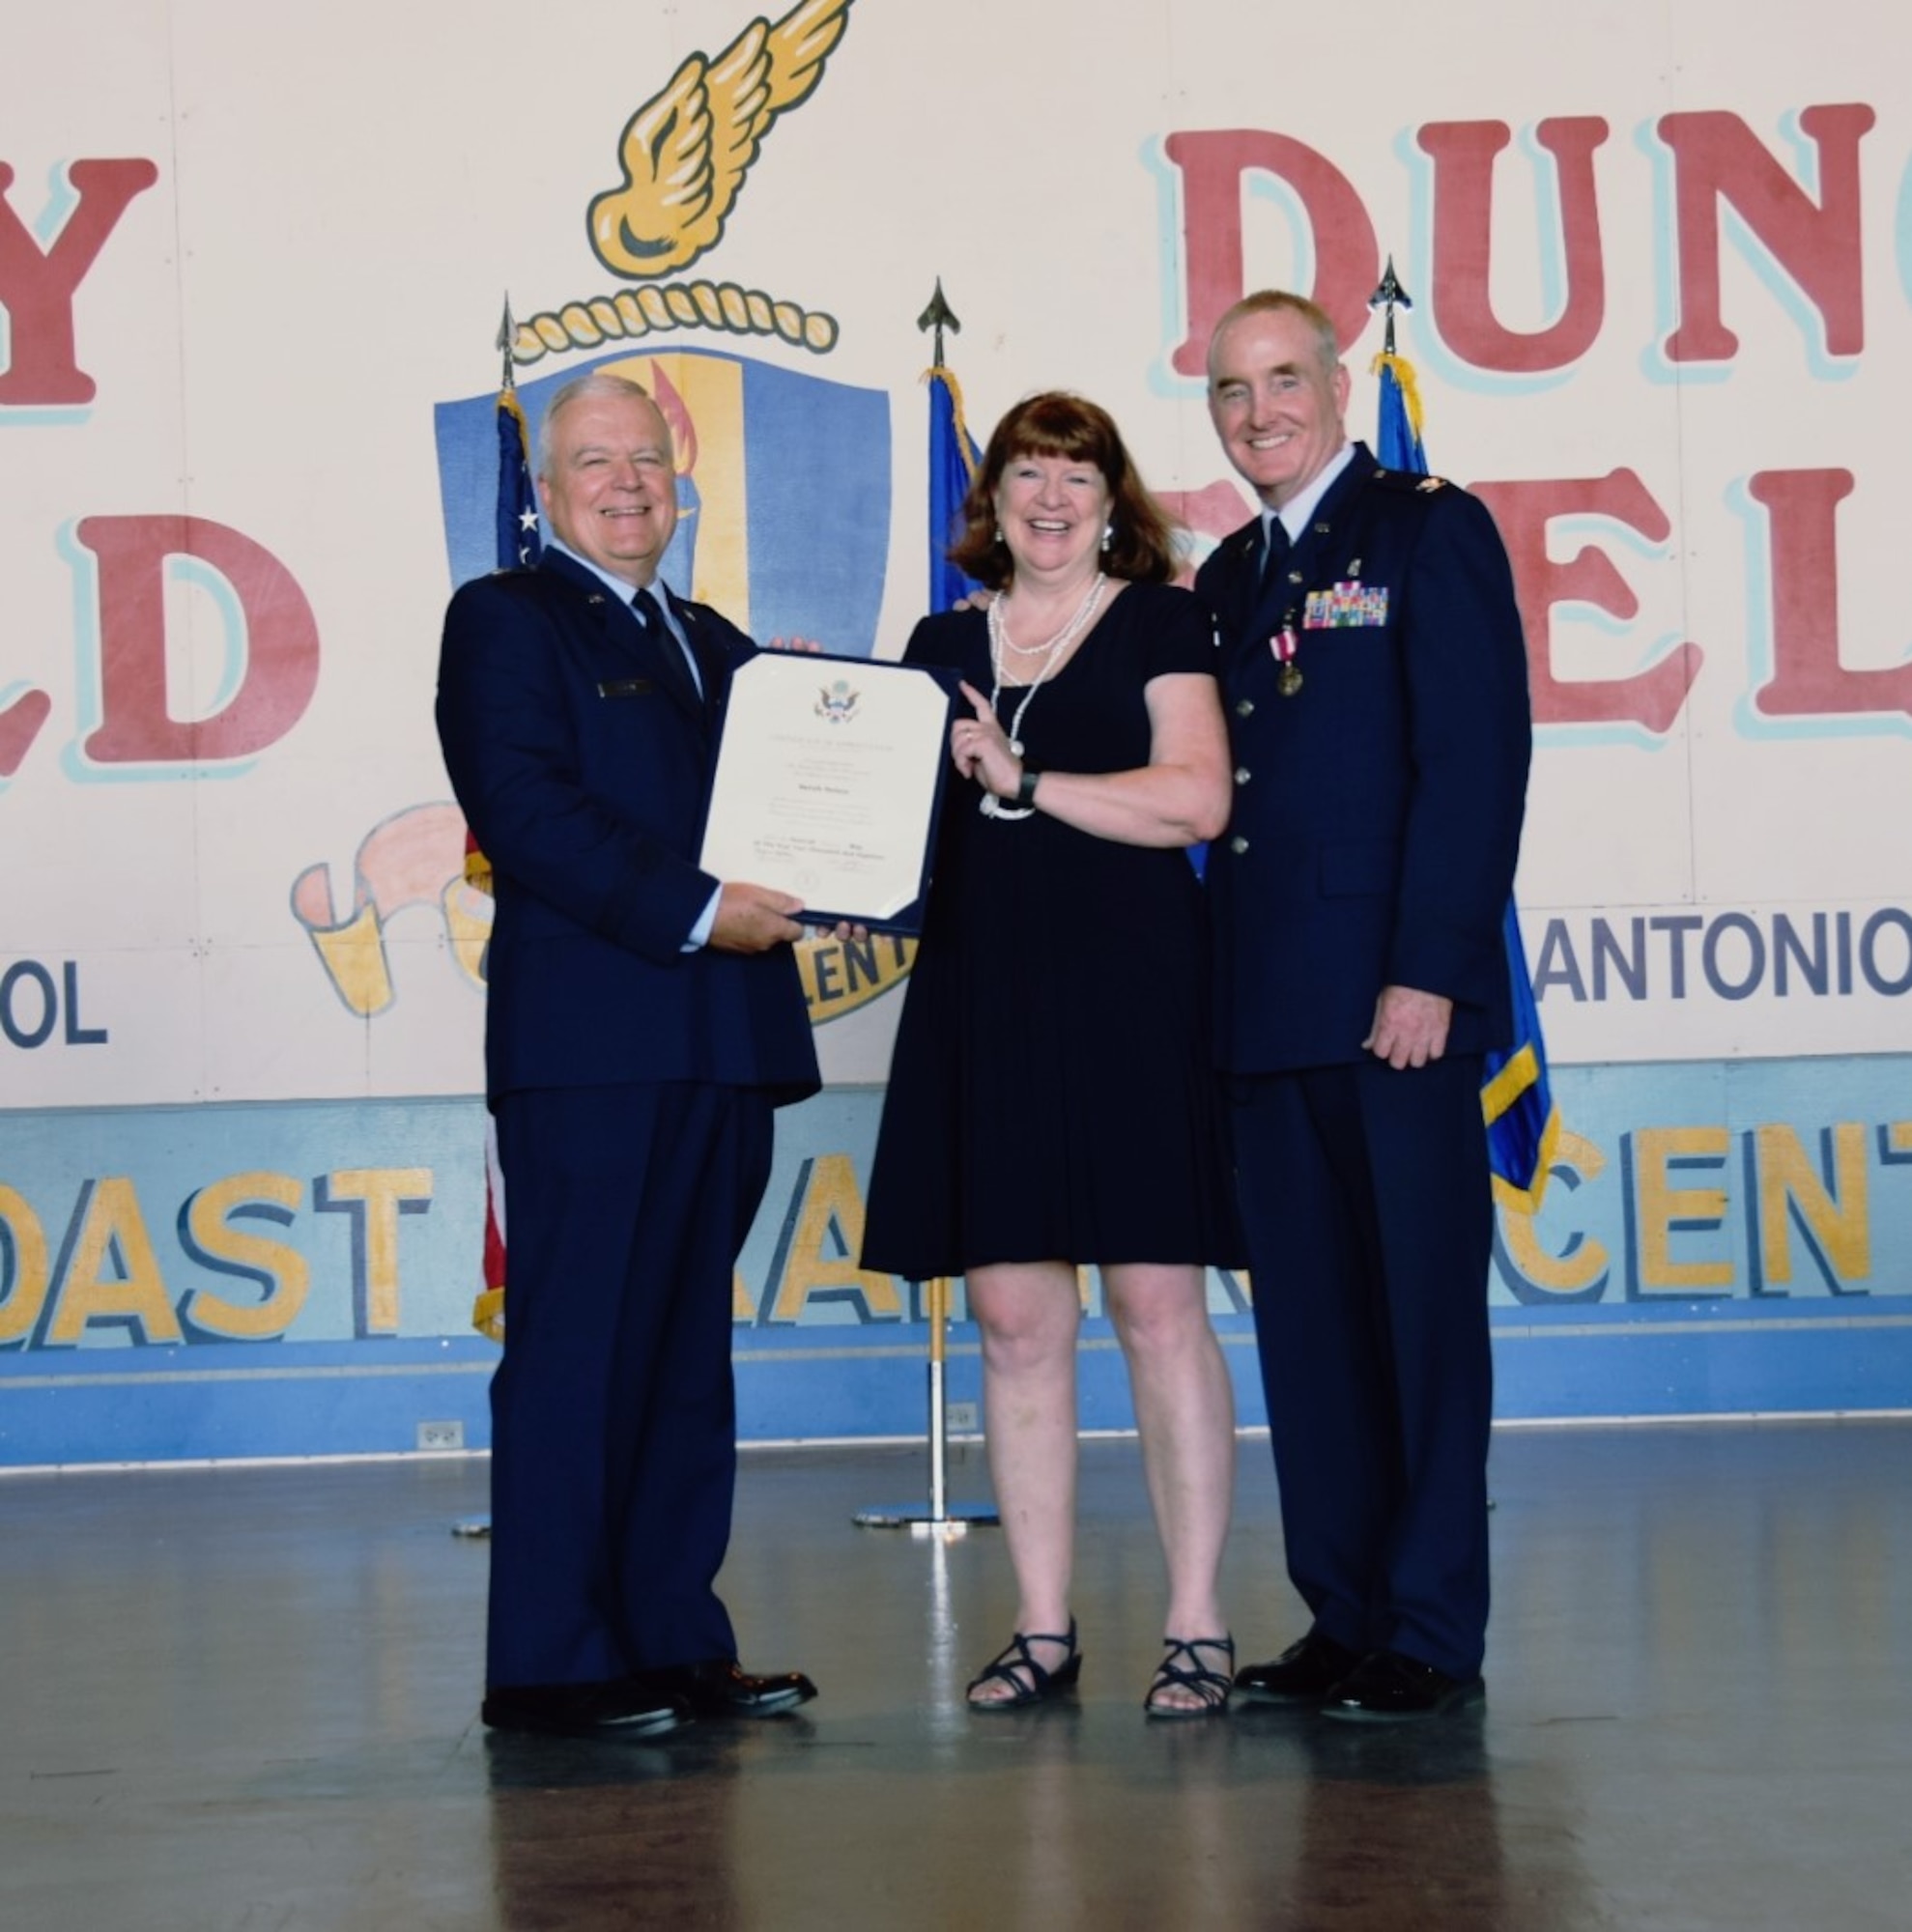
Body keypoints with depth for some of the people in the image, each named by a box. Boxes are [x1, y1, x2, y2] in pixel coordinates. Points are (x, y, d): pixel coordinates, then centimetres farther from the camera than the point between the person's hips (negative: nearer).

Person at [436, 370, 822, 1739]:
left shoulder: (716, 644, 22)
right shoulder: (505, 621, 0)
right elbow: (528, 814, -13)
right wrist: (697, 911, -19)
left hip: (722, 1046, 7)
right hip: (590, 1045, -7)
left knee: (686, 1354, 11)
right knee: (575, 1353, -6)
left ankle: (676, 1640, 17)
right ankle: (550, 1664, -1)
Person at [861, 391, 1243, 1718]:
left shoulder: (1159, 624, 3)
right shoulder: (944, 645, 16)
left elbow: (1197, 800, -9)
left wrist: (1022, 776, -13)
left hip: (1131, 993, -4)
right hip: (984, 998, 5)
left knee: (1159, 1308, -5)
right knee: (1016, 1322, 4)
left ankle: (1199, 1629, 0)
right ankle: (1044, 1628, 11)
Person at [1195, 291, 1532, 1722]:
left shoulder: (1432, 531, -2)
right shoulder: (1231, 574, 18)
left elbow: (1477, 760, -11)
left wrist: (1430, 970, -18)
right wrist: (1217, 986, 8)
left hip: (1396, 995, -7)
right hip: (1272, 1005, 7)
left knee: (1423, 1309, -2)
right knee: (1307, 1319, 9)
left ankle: (1435, 1637, 4)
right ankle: (1344, 1618, 16)